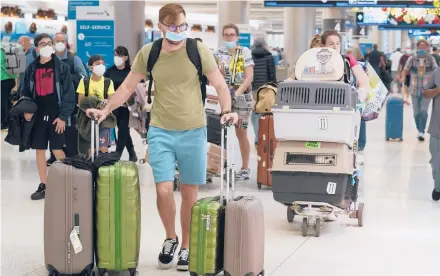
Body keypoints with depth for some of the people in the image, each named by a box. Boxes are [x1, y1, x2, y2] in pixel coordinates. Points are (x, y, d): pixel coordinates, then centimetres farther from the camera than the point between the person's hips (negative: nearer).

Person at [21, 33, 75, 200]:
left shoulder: (61, 67, -3)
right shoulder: (32, 69, 7)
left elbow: (69, 93, -6)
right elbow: (26, 92, 12)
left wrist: (63, 116, -12)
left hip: (56, 116, -4)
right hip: (37, 116, 4)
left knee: (57, 150, -5)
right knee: (39, 150, 7)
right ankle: (43, 186, 16)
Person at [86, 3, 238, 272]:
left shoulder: (199, 50, -5)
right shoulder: (148, 52, 0)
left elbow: (220, 84, -6)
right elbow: (128, 87, 8)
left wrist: (227, 110, -22)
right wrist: (105, 110, -1)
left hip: (193, 130, -1)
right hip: (160, 131, 1)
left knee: (190, 192, 7)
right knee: (164, 190, -8)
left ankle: (186, 247, 23)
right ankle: (170, 238, 19)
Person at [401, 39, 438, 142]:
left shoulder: (431, 59, -3)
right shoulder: (412, 59, -4)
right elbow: (405, 69, -14)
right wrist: (403, 77, -35)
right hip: (415, 89, 1)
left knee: (423, 111, -12)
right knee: (416, 112, 8)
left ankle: (421, 132, -4)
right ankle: (420, 130, 27)